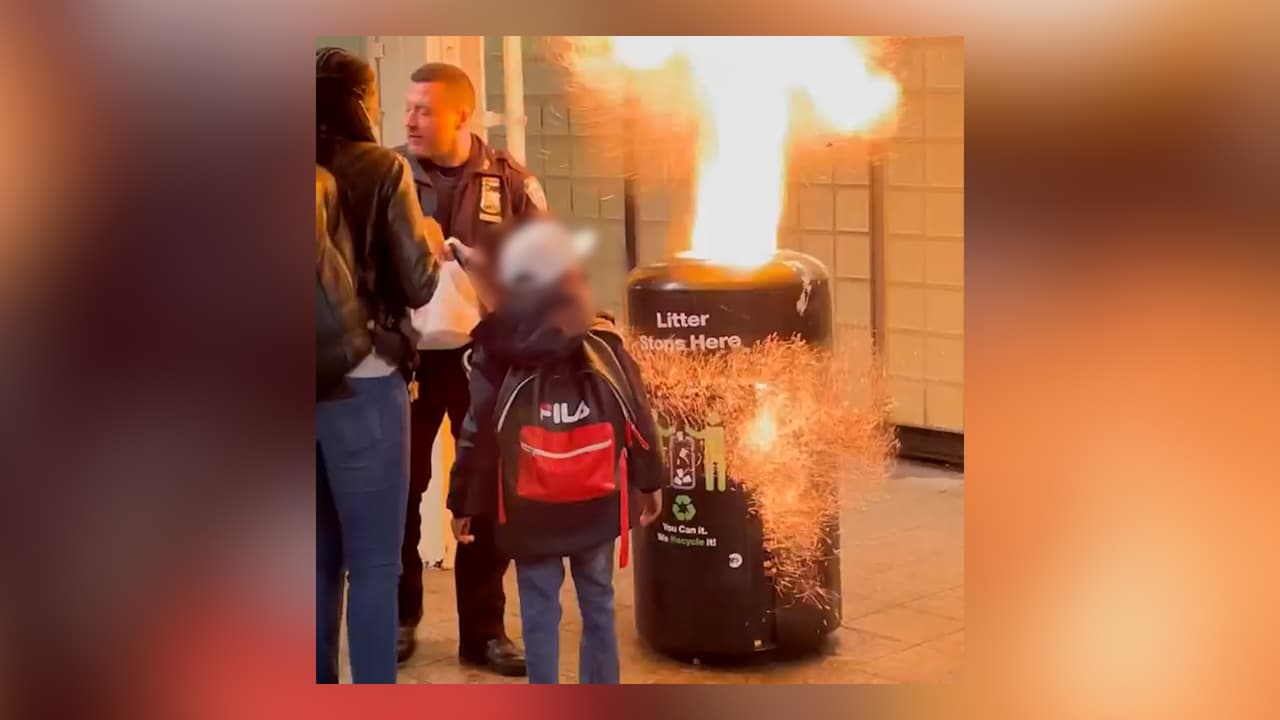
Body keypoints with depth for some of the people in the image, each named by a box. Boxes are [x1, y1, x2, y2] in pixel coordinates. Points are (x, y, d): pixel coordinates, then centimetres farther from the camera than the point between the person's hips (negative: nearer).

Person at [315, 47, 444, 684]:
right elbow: (418, 286, -6)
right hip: (362, 382, -5)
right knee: (374, 562, 2)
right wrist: (433, 247, 13)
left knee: (319, 558, 15)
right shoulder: (382, 170, -7)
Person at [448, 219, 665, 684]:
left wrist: (463, 503, 4)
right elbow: (638, 418, 2)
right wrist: (650, 483, 13)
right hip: (598, 506, 2)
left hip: (530, 511, -2)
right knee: (598, 605, 14)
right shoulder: (604, 345, -2)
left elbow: (478, 435, -5)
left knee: (539, 613, 6)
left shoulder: (497, 354, -7)